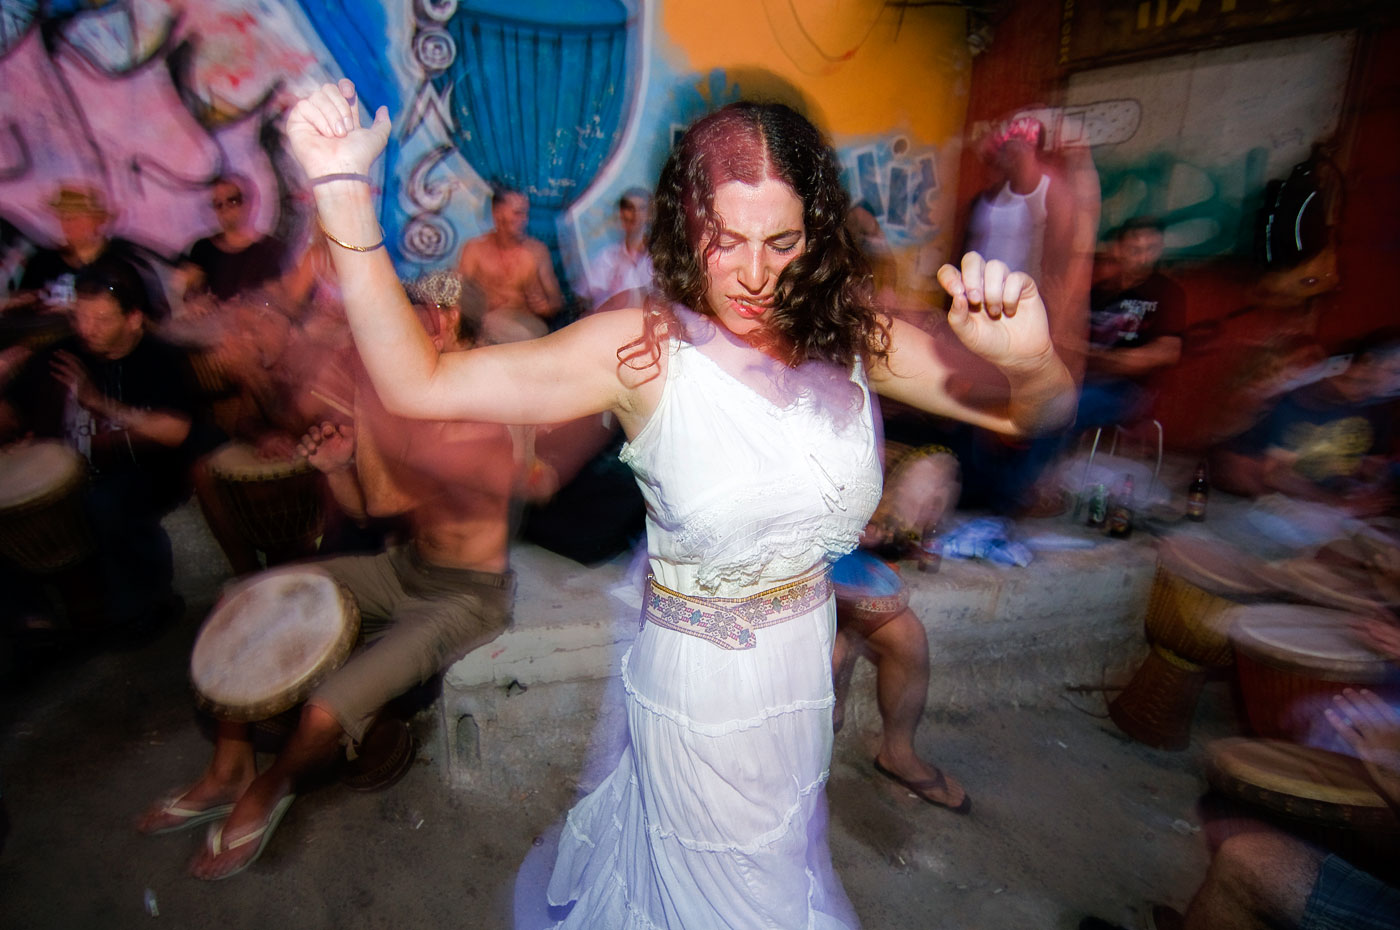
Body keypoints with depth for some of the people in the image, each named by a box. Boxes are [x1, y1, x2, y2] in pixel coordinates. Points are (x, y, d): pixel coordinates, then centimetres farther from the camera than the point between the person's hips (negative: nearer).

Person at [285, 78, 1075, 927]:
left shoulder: (854, 338, -11)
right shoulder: (644, 349, -22)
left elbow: (1038, 417, -7)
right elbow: (420, 384, -26)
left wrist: (1029, 359, -29)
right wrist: (345, 191, -31)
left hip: (817, 660, 5)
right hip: (703, 683, -4)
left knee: (789, 858, 35)